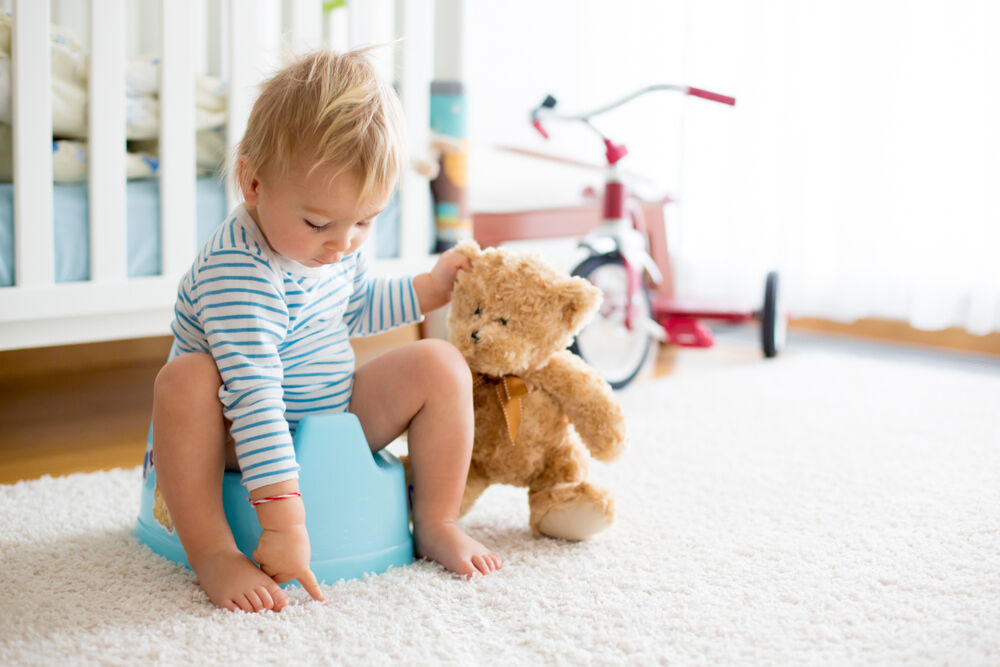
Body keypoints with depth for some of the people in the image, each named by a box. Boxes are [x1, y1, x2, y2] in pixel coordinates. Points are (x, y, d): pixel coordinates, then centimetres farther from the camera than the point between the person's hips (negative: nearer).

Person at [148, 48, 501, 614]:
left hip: (338, 417, 7)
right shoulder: (237, 272, -32)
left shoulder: (339, 241, -5)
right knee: (187, 379, -37)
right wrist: (283, 519, -42)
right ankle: (211, 550, -30)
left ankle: (437, 523, -2)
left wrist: (428, 290, 10)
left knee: (440, 365, -9)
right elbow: (254, 394, -39)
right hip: (244, 436, -7)